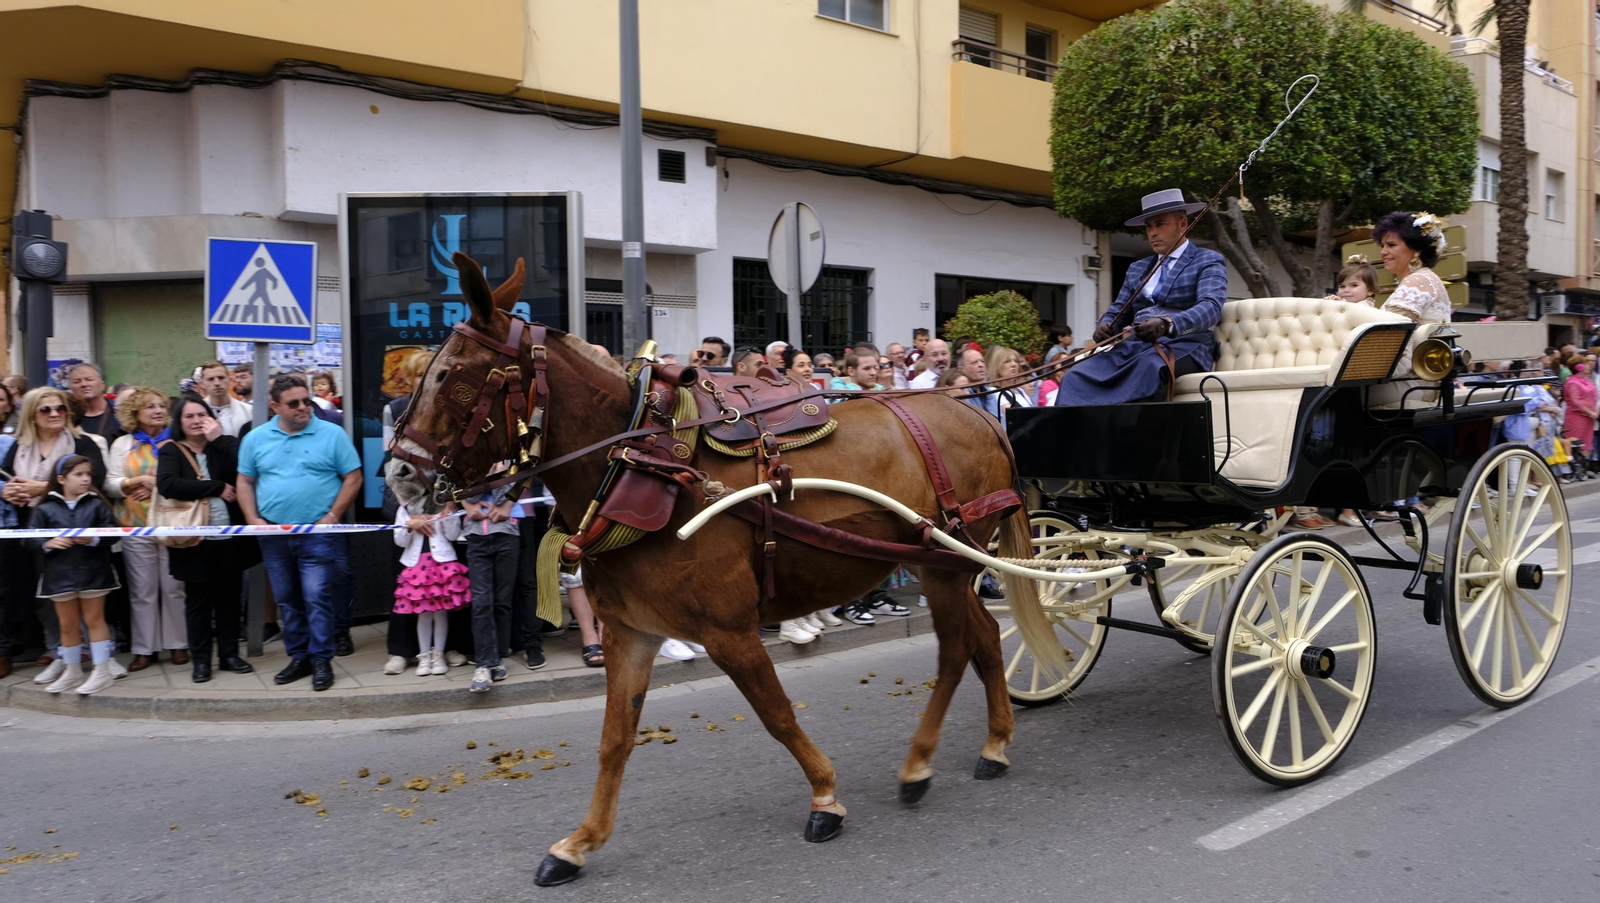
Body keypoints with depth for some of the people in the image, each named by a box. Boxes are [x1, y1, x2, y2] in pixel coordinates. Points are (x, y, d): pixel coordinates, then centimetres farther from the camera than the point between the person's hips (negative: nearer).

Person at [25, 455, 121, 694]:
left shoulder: (96, 505, 0)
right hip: (60, 574, 2)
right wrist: (48, 544, -18)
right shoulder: (45, 509, 1)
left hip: (93, 572, -2)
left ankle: (102, 672, 9)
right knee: (67, 624, 13)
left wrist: (93, 539, -23)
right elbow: (30, 539, 0)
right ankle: (72, 671, 26)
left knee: (94, 619, 5)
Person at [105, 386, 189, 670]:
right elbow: (111, 485, 3)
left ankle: (178, 644, 12)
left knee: (174, 587, 2)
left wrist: (161, 485, -13)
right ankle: (145, 649, 10)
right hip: (136, 528, 1)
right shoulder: (122, 444, 9)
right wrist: (139, 481, -12)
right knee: (142, 591, 3)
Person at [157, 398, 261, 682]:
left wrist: (220, 438, -13)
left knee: (229, 597, 9)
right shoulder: (171, 452, 2)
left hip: (229, 537, 2)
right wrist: (217, 488, -15)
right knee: (198, 600, 5)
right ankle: (200, 660, 14)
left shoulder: (222, 446, 8)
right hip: (194, 539, -2)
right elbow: (166, 484, -17)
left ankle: (229, 654, 20)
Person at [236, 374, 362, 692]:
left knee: (317, 598, -7)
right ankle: (298, 657, 22)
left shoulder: (331, 434, -2)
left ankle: (321, 660, 2)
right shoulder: (256, 438, 8)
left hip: (318, 533, -4)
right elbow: (245, 482, 11)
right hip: (273, 535, 4)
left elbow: (353, 478, -2)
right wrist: (253, 520, -1)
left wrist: (333, 516, -9)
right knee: (287, 600, 11)